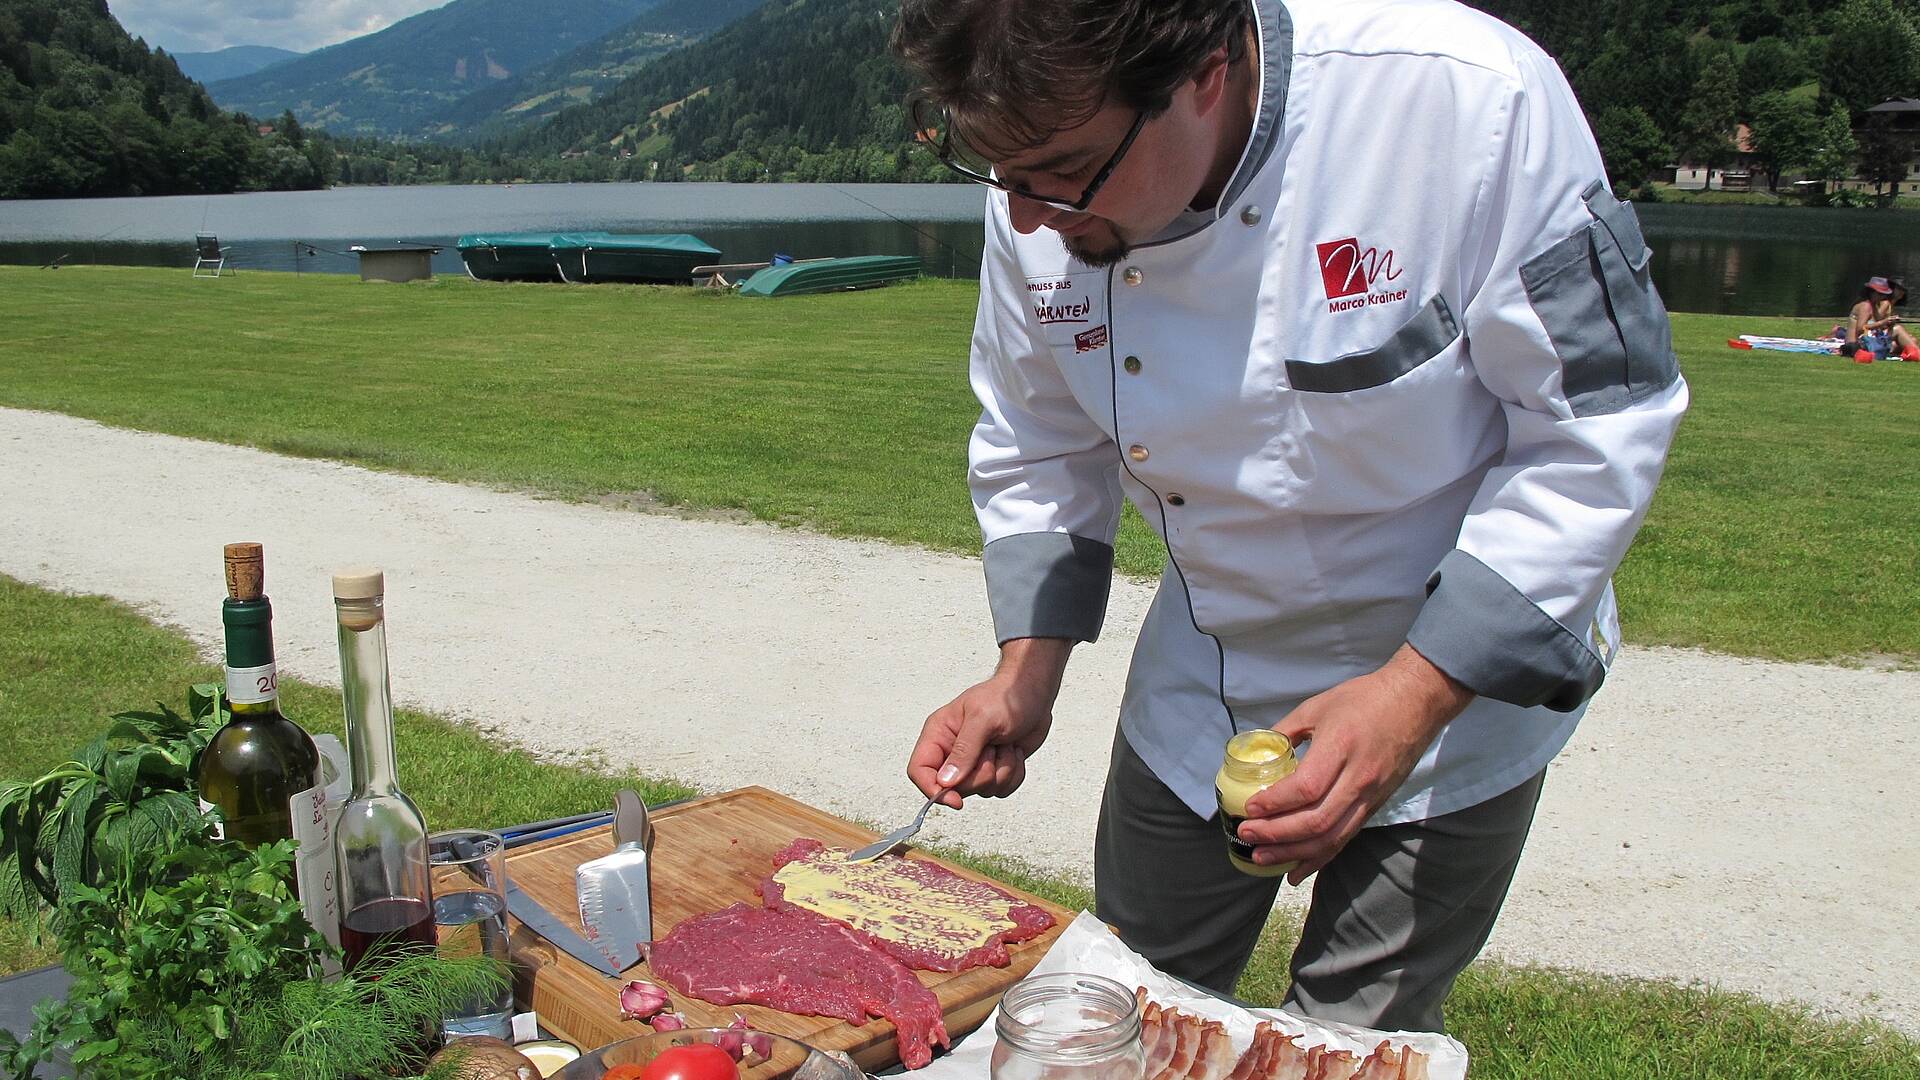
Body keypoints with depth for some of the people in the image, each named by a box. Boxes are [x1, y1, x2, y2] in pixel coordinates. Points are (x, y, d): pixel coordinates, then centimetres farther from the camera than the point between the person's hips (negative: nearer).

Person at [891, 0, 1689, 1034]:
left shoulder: (1468, 97, -29)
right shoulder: (1041, 214, -15)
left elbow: (1596, 430, -22)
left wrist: (1417, 695, -27)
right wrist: (1026, 672, -10)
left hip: (1461, 682, -3)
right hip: (1198, 687, 4)